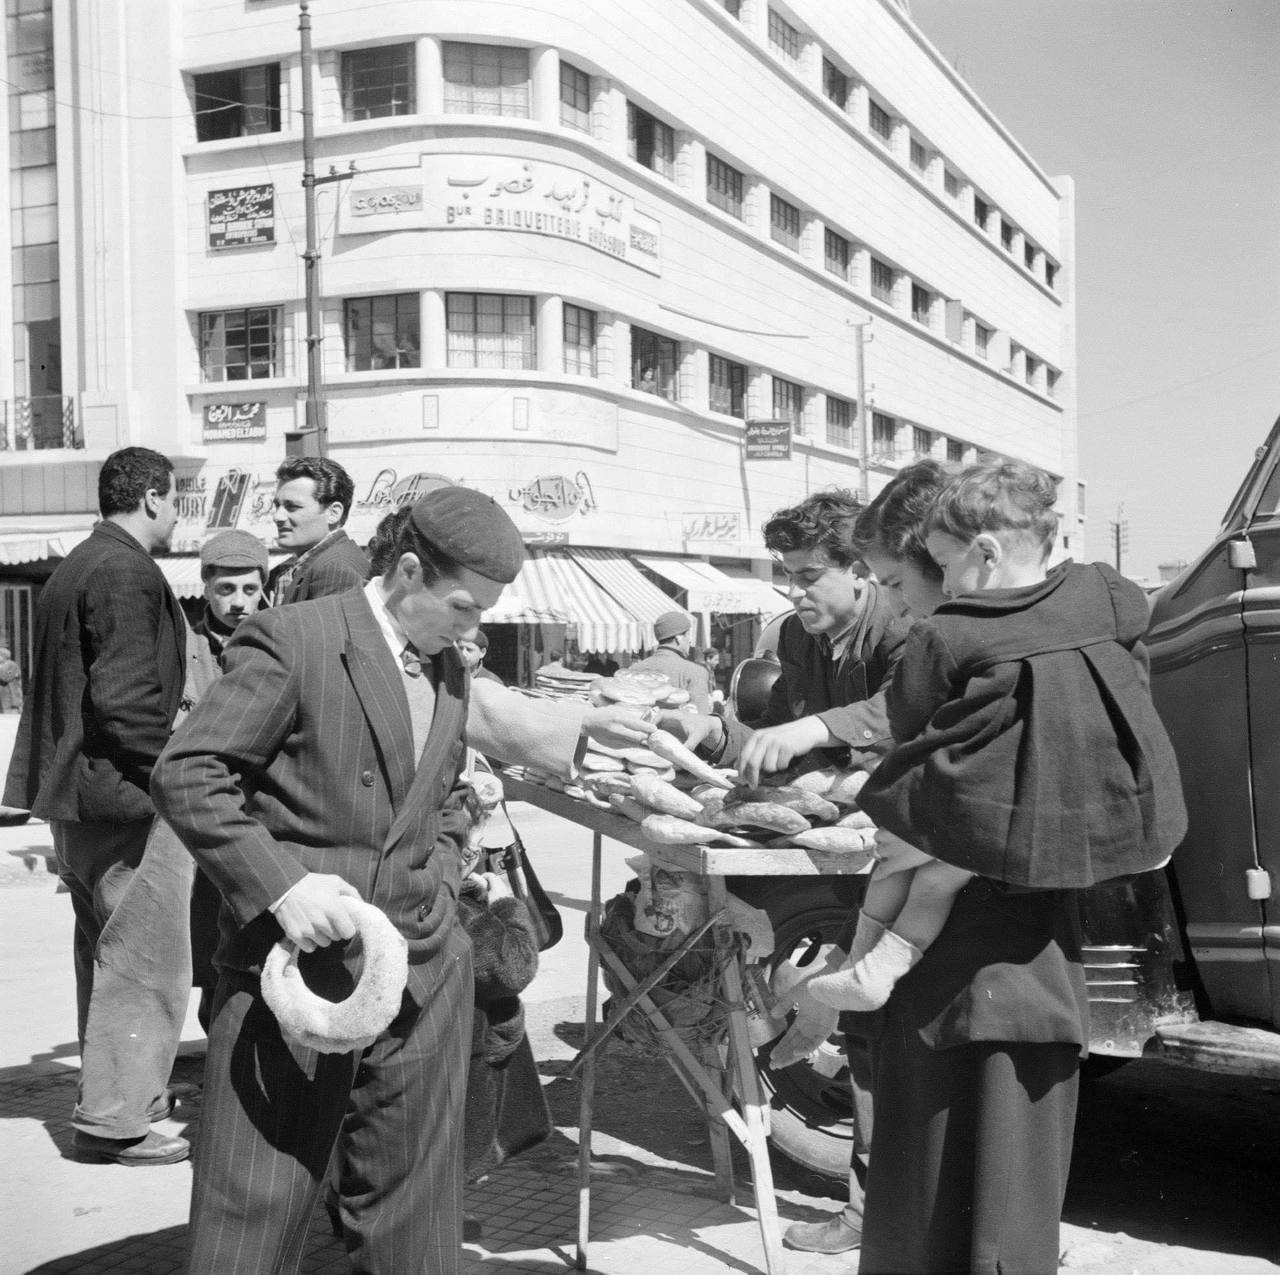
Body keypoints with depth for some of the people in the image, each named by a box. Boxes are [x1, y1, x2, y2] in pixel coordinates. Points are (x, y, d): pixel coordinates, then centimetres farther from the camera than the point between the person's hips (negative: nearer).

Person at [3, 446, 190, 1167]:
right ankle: (114, 1120, 3)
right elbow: (125, 696, -25)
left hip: (77, 790, 11)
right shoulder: (127, 573, -17)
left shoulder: (77, 566, 15)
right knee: (147, 959, -3)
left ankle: (120, 1088, 33)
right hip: (125, 793, -11)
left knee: (107, 954, 20)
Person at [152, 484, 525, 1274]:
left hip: (422, 965, 6)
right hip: (297, 958, -6)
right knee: (255, 1206, 1)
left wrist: (440, 889, 11)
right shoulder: (293, 641, -11)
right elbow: (185, 774, -14)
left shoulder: (452, 672, 12)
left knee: (414, 1195, 12)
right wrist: (282, 883, -22)